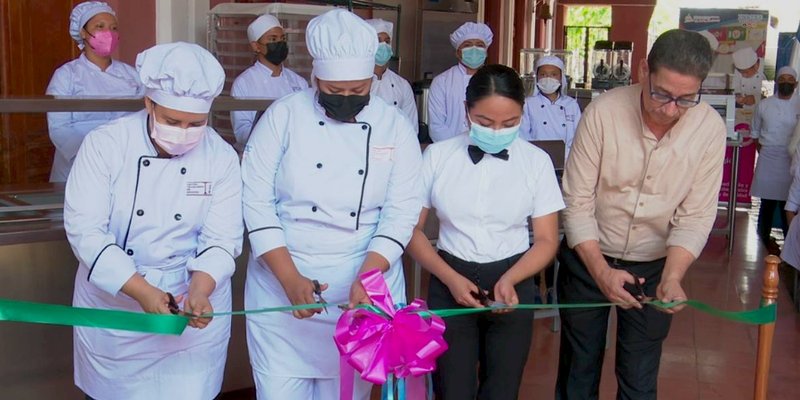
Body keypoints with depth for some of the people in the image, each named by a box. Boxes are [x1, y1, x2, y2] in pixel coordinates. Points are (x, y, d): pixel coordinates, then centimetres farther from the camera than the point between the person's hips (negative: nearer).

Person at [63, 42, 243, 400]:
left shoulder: (222, 158, -8)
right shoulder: (104, 145, -13)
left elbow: (221, 240, -11)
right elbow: (85, 229, -18)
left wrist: (199, 290, -30)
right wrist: (142, 291, -28)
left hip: (194, 310, 1)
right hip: (113, 305, 0)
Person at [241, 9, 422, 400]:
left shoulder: (395, 126, -1)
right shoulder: (283, 115, -5)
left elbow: (402, 210, -6)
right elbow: (256, 200, -9)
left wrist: (367, 276, -19)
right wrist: (290, 278, -17)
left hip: (366, 283, 1)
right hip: (281, 283, -1)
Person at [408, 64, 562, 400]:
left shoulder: (536, 161, -4)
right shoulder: (438, 156, -6)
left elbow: (546, 240, -2)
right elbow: (411, 229, -1)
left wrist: (508, 280, -19)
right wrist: (450, 278, -13)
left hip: (512, 284, 1)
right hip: (451, 283, 0)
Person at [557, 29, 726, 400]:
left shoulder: (710, 128, -13)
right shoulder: (602, 112, -18)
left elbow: (695, 215, -9)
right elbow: (578, 203, -15)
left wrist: (672, 277, -24)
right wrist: (601, 271, -25)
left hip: (654, 267, 1)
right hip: (588, 258, -1)